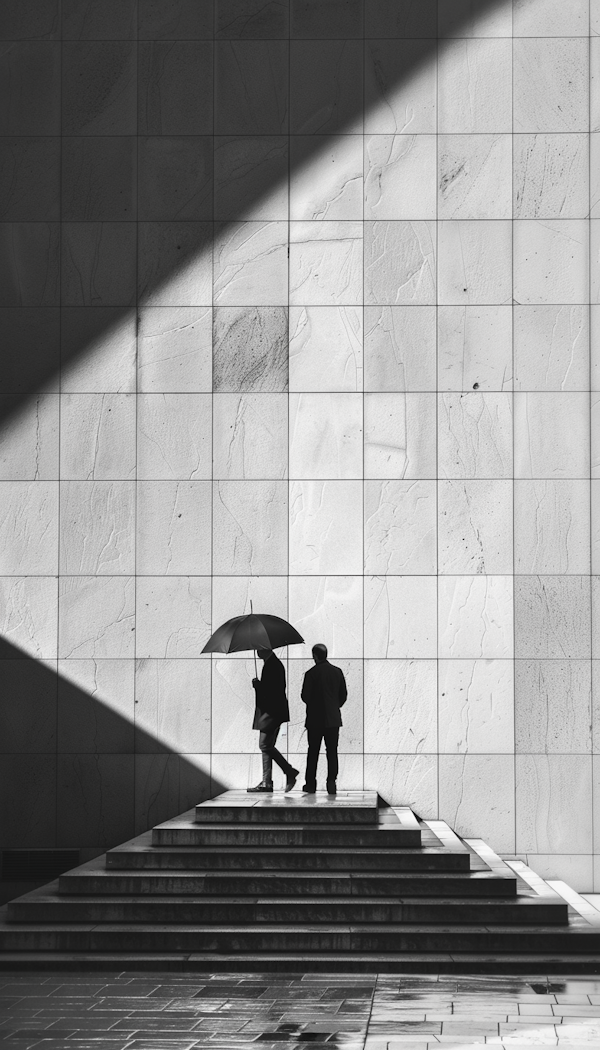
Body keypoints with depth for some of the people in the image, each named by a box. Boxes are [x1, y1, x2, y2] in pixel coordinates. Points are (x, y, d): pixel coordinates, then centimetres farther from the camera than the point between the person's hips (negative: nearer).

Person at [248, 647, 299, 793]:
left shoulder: (273, 665, -14)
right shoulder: (272, 663, 18)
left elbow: (273, 688, -22)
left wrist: (257, 684, -13)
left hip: (272, 711, -11)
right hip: (270, 711, 11)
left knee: (265, 745, -11)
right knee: (266, 746, 9)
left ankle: (290, 772, -5)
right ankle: (266, 782, 9)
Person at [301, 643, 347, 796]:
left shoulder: (311, 673, -10)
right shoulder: (337, 672, 2)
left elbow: (305, 696, -8)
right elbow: (344, 694, 6)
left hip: (315, 719, -3)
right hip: (333, 719, 3)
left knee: (313, 752, 6)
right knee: (332, 752, 4)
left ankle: (310, 784, 7)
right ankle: (331, 783, -4)